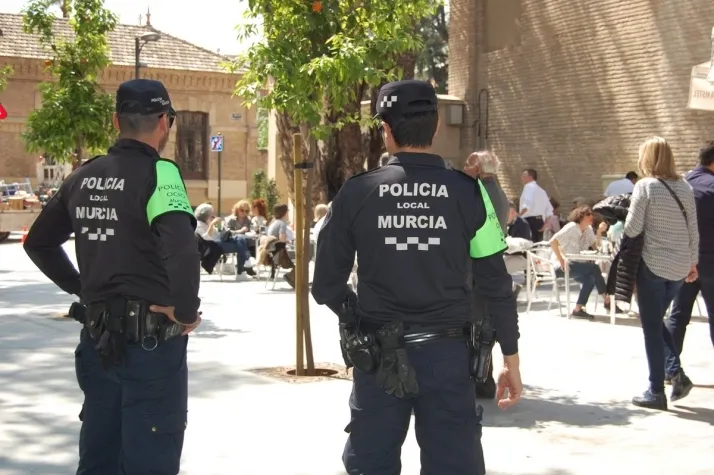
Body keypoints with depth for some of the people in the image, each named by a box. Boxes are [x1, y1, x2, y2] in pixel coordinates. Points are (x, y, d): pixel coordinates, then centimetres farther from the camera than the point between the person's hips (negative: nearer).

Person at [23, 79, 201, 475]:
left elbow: (38, 242, 18)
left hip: (98, 336, 7)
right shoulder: (158, 172, -14)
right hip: (152, 338, -7)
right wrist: (185, 312, -16)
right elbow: (181, 250, -30)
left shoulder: (84, 177, 7)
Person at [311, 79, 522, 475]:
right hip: (446, 352, 0)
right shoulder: (468, 192, -5)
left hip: (377, 356, 1)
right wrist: (511, 357, 6)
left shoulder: (356, 192, -4)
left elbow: (326, 286, 1)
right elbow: (494, 284, -4)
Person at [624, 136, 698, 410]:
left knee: (651, 328, 4)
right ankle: (676, 372, 7)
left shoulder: (645, 186, -11)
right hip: (680, 267, 6)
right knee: (658, 321, 22)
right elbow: (693, 231, 9)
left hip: (653, 265, -6)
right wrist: (693, 262, 19)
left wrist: (620, 219, 9)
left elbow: (632, 230, -12)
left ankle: (656, 392, 7)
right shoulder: (685, 187, 6)